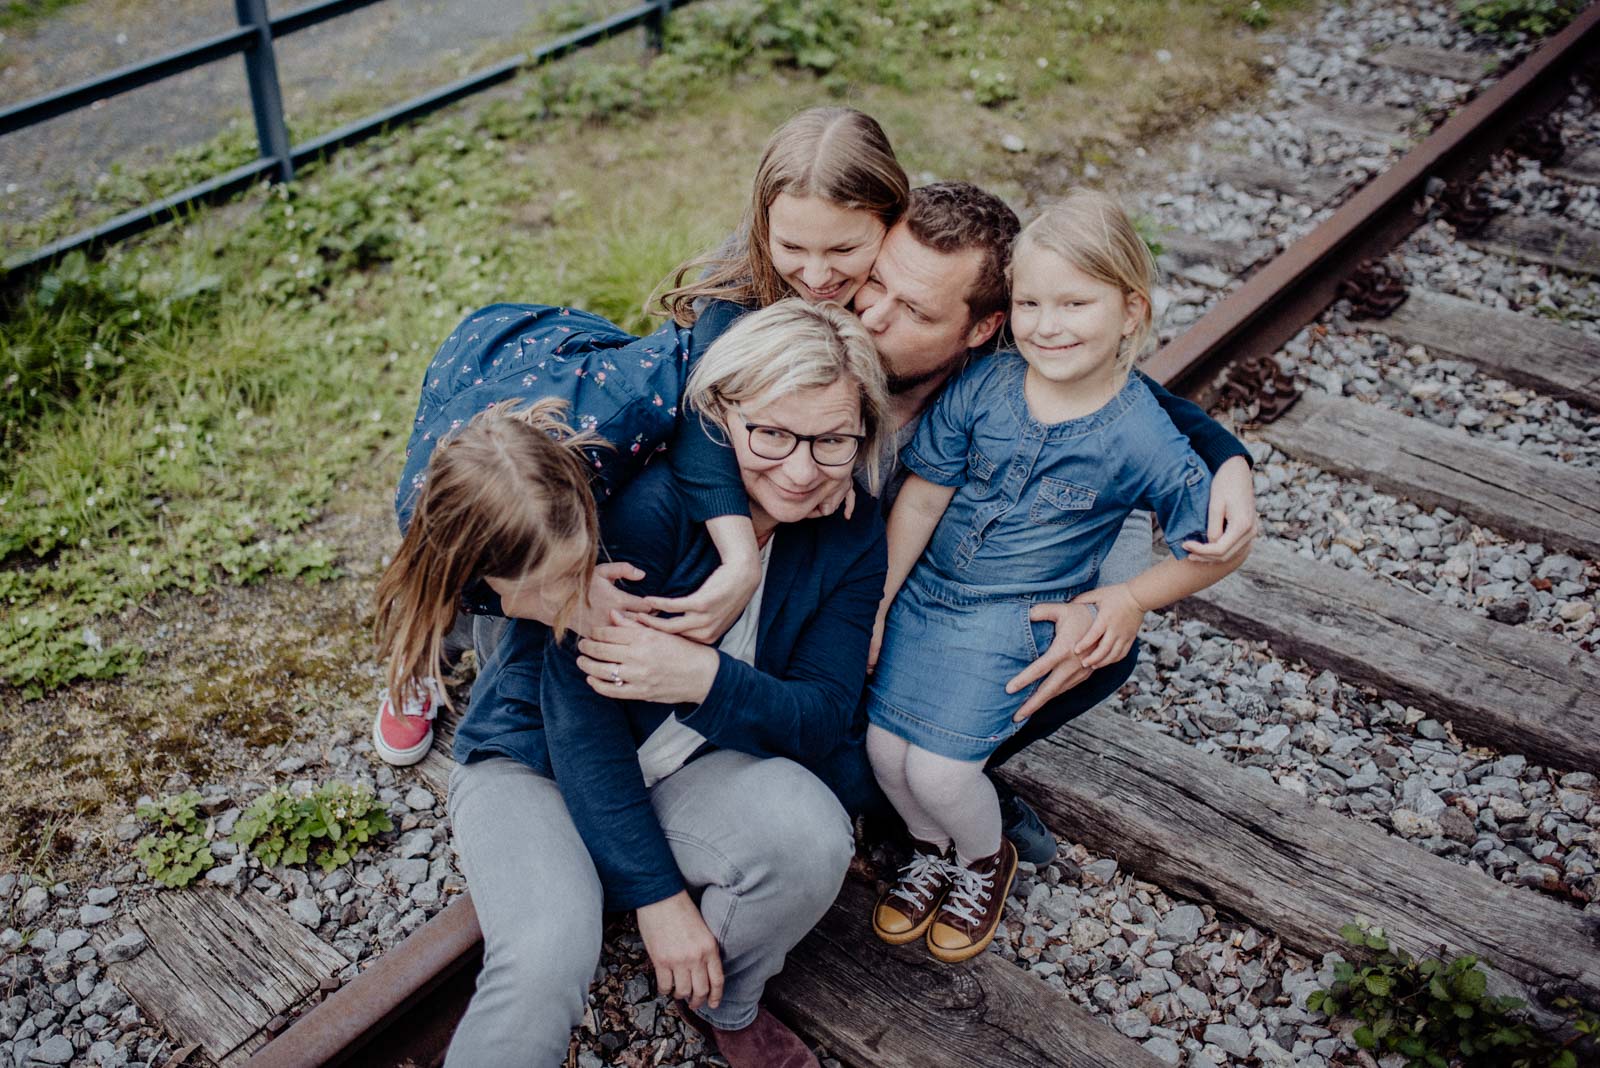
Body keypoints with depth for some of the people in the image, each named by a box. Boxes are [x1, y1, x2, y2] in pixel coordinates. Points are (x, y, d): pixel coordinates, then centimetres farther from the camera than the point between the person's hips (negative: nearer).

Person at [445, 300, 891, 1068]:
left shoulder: (851, 536, -9)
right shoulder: (649, 503, -26)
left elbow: (822, 721, -11)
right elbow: (581, 714, -22)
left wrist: (705, 679, -33)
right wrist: (660, 895, -22)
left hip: (687, 770, 4)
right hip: (536, 757, -4)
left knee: (812, 834, -27)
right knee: (548, 956, -32)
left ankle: (724, 1005, 4)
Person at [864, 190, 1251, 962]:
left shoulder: (1140, 436, -14)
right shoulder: (983, 385, -7)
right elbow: (921, 498, 0)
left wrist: (1129, 599, -7)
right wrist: (875, 605, 1)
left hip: (1013, 622, -3)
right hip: (924, 591, 4)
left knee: (937, 770, -11)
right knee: (883, 746, -2)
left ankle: (985, 861, 25)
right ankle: (931, 852, 31)